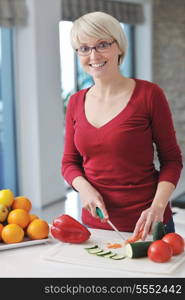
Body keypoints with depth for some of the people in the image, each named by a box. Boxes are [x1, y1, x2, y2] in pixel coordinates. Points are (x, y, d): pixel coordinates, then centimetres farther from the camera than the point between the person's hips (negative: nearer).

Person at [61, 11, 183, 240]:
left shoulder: (149, 94, -10)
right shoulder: (76, 102, 3)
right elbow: (69, 162, 9)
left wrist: (158, 206, -19)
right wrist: (84, 188, -11)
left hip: (145, 224, -3)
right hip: (94, 222, 4)